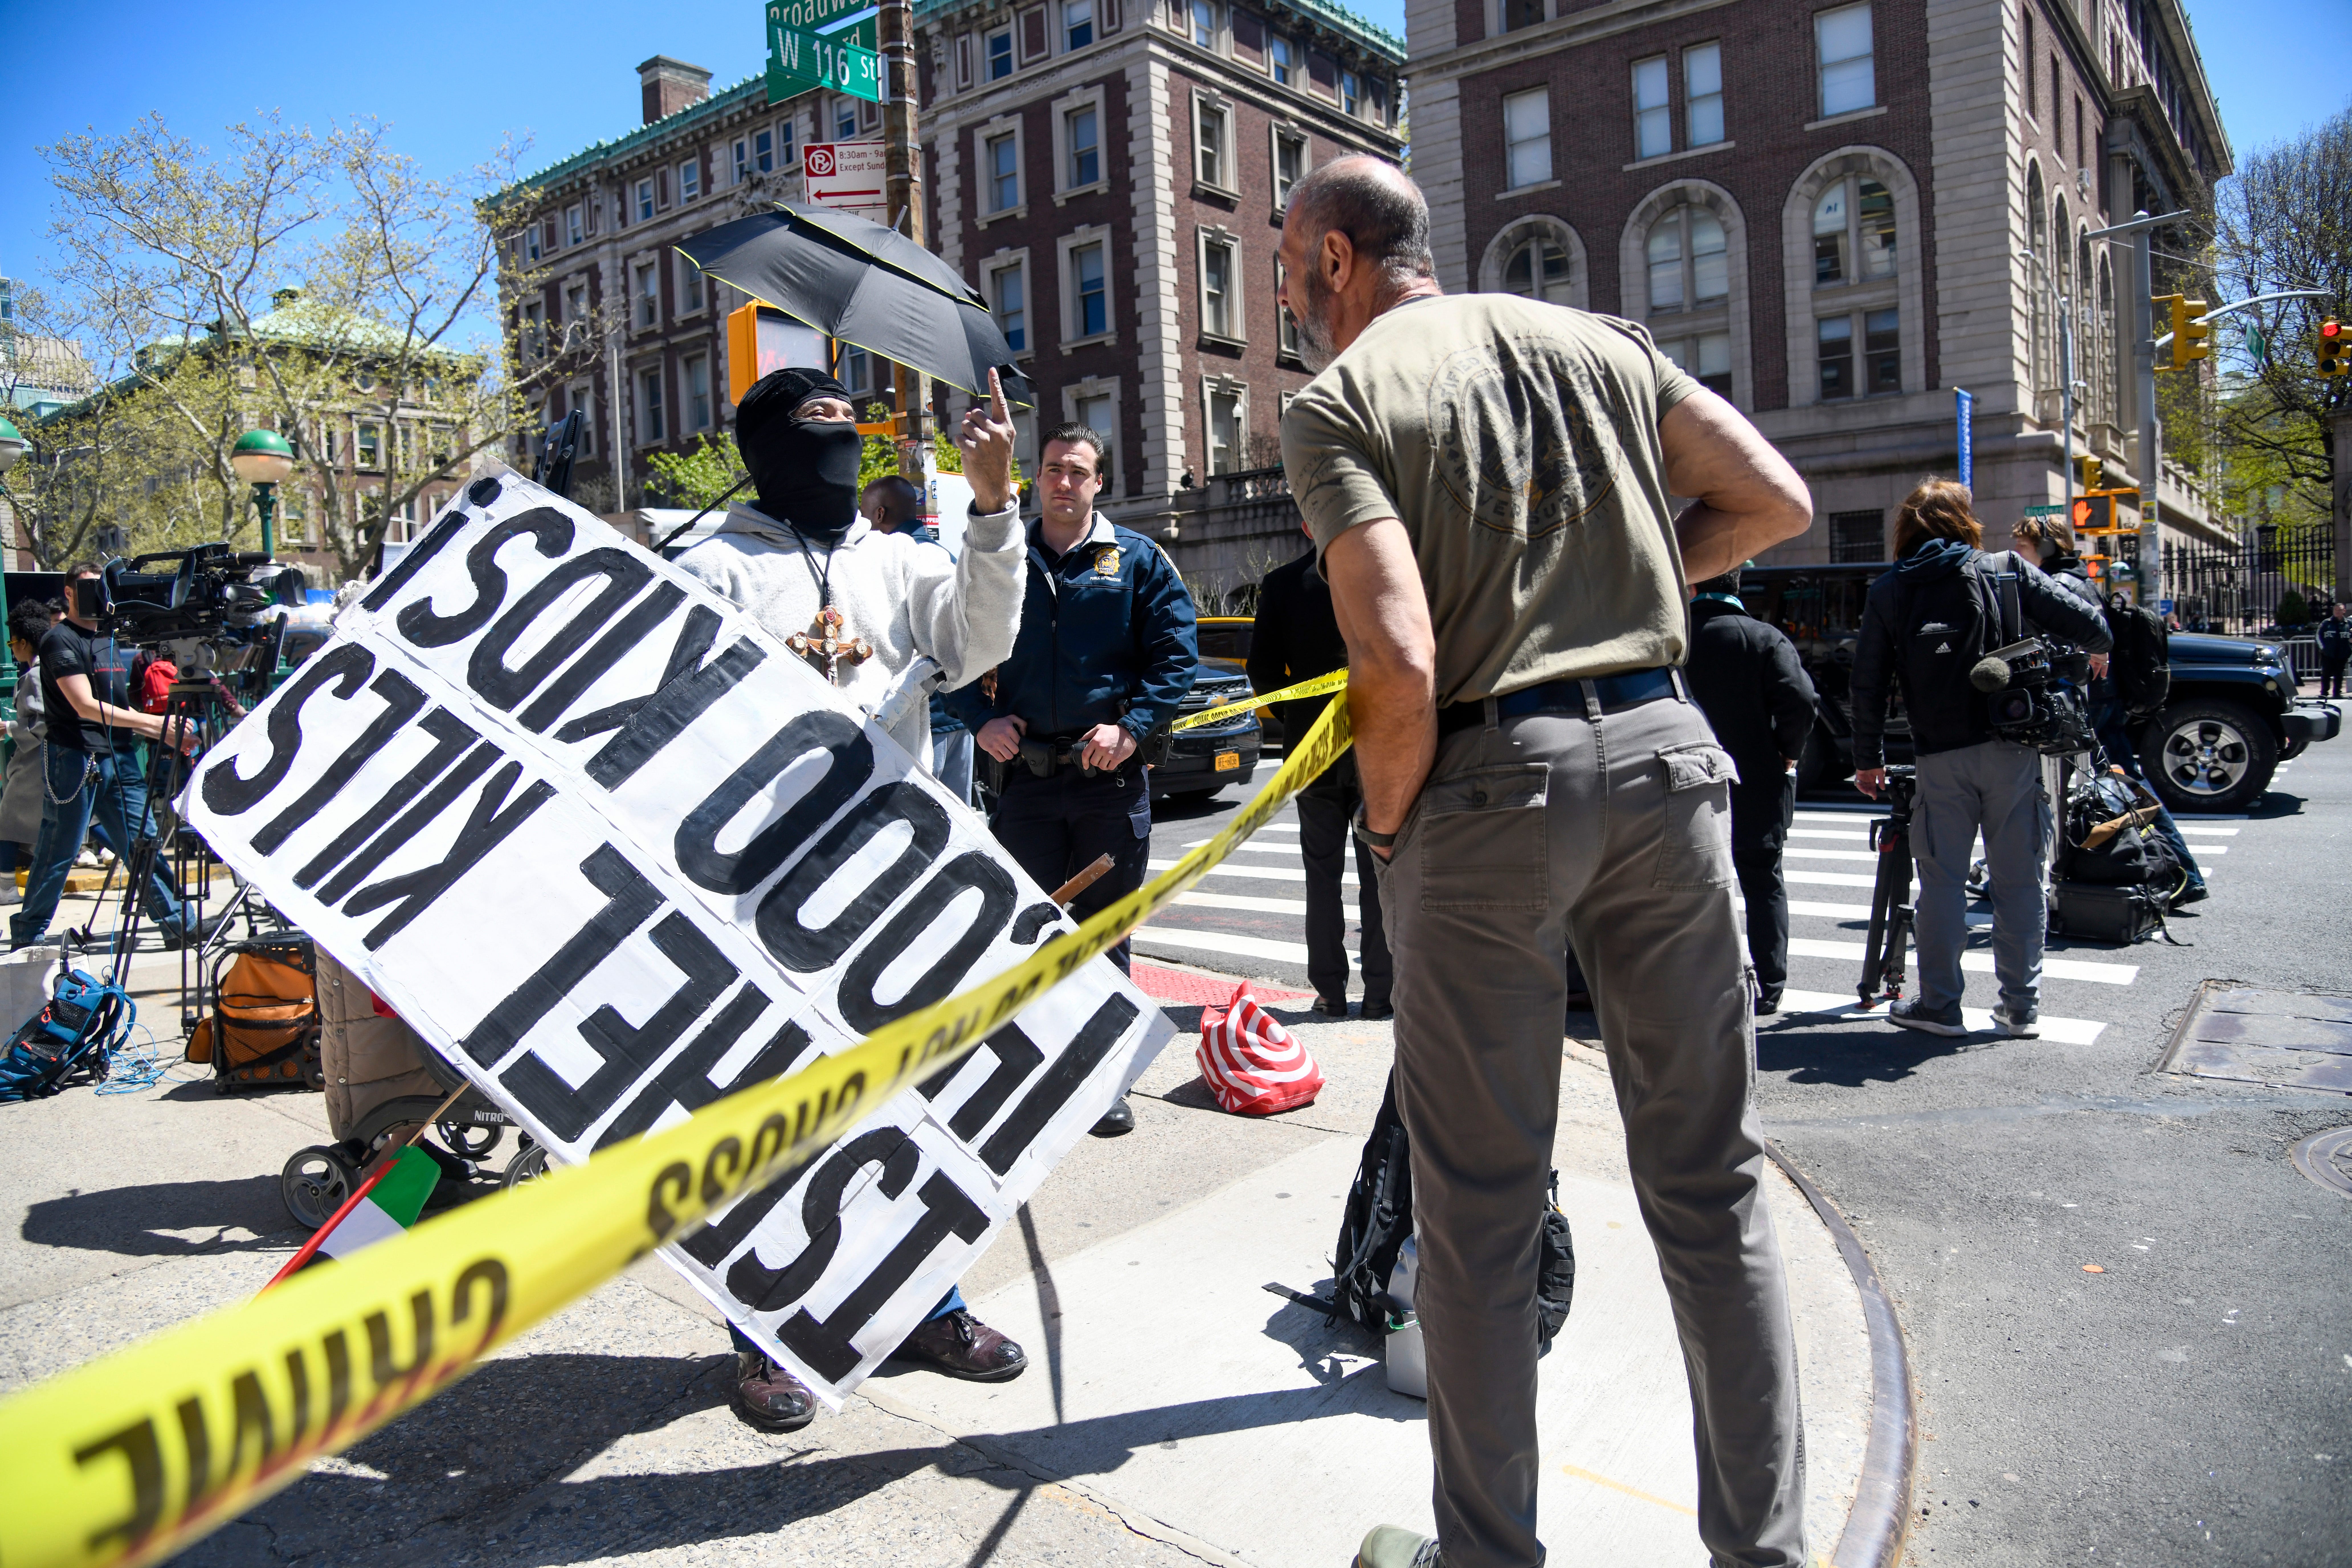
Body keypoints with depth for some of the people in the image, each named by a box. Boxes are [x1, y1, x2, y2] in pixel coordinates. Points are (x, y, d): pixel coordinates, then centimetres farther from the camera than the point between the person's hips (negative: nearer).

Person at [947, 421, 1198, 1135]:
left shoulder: (1137, 560, 5)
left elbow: (1178, 651, 1)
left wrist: (1131, 727, -12)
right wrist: (982, 719, -3)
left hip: (1109, 775, -1)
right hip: (1024, 774, 2)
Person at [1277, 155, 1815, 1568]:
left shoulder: (1339, 400, -2)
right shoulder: (1596, 339, 14)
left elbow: (1401, 668, -15)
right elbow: (1777, 503, 12)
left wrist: (1388, 826, 1)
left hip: (1488, 778, -5)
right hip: (1663, 745, 5)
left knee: (1480, 1206, 9)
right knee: (1713, 1181, 14)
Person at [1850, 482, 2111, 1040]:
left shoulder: (1887, 592, 6)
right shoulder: (2006, 571, 5)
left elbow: (1868, 683, 4)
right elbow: (2086, 624, -1)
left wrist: (1868, 759, 12)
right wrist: (2097, 650, 22)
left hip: (1941, 756, 0)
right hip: (2013, 748, 0)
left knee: (1941, 880, 7)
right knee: (2019, 880, 7)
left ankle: (1939, 1004, 11)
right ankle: (2021, 1008, 13)